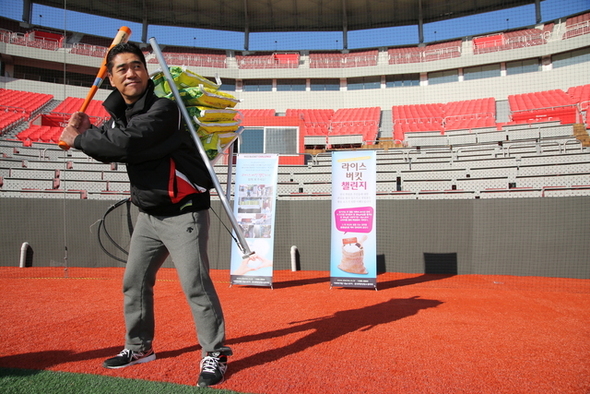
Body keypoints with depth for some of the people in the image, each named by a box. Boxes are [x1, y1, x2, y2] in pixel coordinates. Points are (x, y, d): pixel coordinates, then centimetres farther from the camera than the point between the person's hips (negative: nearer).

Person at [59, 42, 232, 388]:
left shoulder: (163, 107, -18)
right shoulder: (119, 111, 9)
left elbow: (127, 143, -29)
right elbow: (110, 150, 14)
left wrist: (78, 139, -14)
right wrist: (89, 132, -6)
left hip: (184, 212, -8)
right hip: (149, 214, 9)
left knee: (195, 284, -10)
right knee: (135, 282, 14)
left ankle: (215, 353, 6)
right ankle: (140, 347, 32)